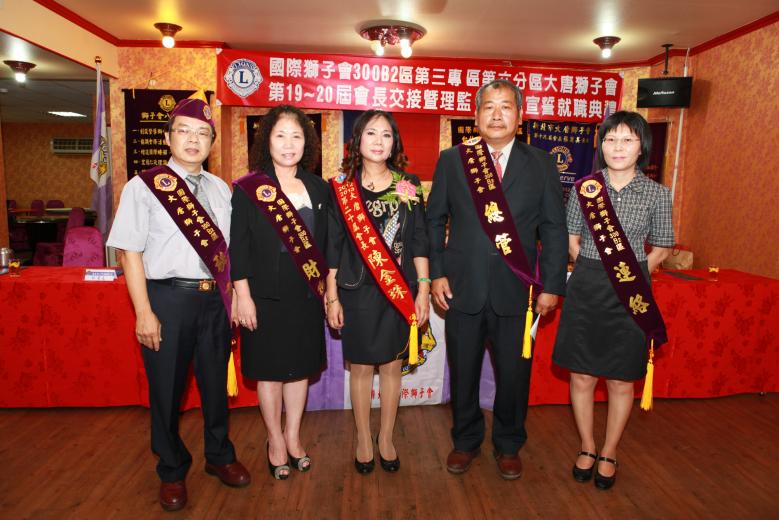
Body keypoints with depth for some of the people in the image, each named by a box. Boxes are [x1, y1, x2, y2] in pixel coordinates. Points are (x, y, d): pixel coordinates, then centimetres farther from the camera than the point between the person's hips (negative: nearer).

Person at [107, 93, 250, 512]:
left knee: (216, 382, 17)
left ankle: (219, 455, 40)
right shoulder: (143, 186, -5)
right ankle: (172, 471, 34)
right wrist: (144, 312, -11)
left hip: (214, 297, 4)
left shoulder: (219, 188, 8)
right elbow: (130, 252, -7)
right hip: (168, 298, -3)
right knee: (166, 389, 11)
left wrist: (233, 297, 7)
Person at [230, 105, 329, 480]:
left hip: (307, 294, 4)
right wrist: (243, 295, -11)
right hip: (265, 295, -4)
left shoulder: (318, 188, 7)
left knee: (300, 367, 14)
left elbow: (327, 244, 10)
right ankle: (276, 440, 28)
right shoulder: (248, 188, -5)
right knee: (270, 370, 9)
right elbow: (238, 248, -7)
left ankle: (293, 436, 32)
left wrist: (328, 290, 7)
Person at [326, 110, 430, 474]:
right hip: (356, 290, -1)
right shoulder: (343, 186, 0)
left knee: (391, 366, 11)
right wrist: (331, 297, -1)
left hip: (399, 290, 1)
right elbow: (333, 244, 1)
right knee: (360, 367, 10)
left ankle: (386, 438, 30)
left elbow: (419, 242, 4)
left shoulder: (408, 185, 3)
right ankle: (363, 440, 29)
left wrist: (423, 291, 0)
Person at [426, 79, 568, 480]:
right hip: (463, 288, 0)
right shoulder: (451, 160, 3)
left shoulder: (540, 164, 4)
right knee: (463, 371, 13)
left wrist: (552, 285, -2)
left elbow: (553, 228, 3)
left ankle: (508, 446, 36)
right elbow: (435, 220, 5)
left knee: (514, 372, 12)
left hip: (516, 289, 0)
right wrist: (437, 273, -3)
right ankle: (466, 441, 36)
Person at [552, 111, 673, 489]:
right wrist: (594, 269, -2)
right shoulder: (585, 187, 0)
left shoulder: (656, 194, -2)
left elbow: (661, 248, 7)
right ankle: (587, 448, 29)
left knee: (620, 380, 10)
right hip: (586, 290, 1)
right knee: (581, 376, 8)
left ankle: (609, 454, 30)